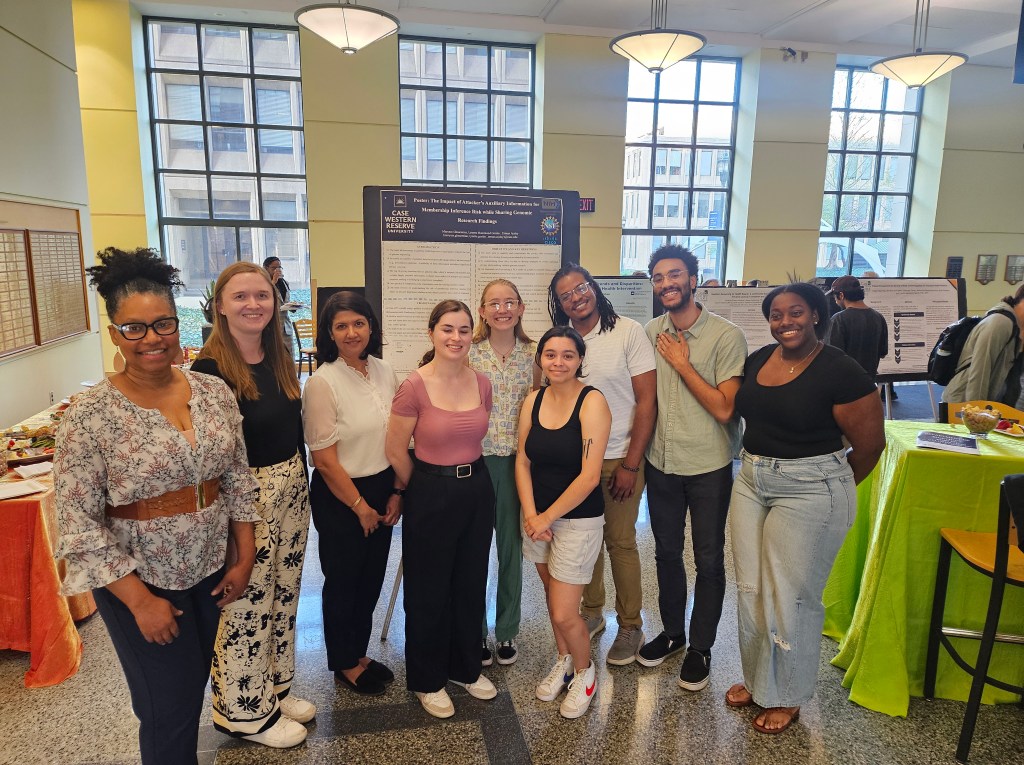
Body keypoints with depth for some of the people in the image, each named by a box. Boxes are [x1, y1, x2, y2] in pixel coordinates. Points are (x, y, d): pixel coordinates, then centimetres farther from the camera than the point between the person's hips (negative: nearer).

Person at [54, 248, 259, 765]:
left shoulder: (215, 392, -5)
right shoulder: (90, 415, -17)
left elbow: (238, 479, 3)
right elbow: (79, 525, -14)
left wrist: (244, 558, 2)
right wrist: (140, 600, -14)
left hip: (213, 570, 4)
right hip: (140, 582, -4)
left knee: (194, 689, 21)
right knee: (171, 711, 9)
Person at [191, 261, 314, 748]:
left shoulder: (279, 358, 5)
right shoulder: (210, 369, -16)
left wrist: (300, 483, 12)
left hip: (292, 487, 7)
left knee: (284, 591, 18)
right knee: (246, 603, 7)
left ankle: (275, 687, 39)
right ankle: (244, 712, 28)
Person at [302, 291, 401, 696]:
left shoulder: (385, 372, 0)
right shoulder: (322, 383, -17)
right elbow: (325, 461, -16)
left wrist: (396, 492, 2)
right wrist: (360, 506, -10)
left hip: (382, 490, 6)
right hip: (340, 497, -6)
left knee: (372, 576, 18)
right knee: (343, 581, 12)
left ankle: (359, 653, 40)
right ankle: (344, 664, 34)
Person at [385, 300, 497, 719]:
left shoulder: (481, 383, -1)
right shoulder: (414, 387, -16)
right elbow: (396, 452, -9)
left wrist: (467, 474, 12)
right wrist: (425, 489, 3)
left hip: (477, 490, 5)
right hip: (431, 494, -5)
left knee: (471, 584, 18)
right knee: (429, 590, 10)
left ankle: (466, 667, 39)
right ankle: (427, 681, 31)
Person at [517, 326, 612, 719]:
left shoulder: (592, 402, -17)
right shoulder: (533, 400, 1)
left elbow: (589, 476, -19)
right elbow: (522, 461, 3)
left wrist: (548, 517, -13)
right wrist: (530, 514, -9)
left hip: (578, 518, -5)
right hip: (538, 514, 5)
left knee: (563, 613, -2)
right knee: (552, 593, 19)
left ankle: (585, 672, 28)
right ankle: (563, 661, 45)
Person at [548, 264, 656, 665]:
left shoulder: (628, 332, -9)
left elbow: (646, 400, -10)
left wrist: (631, 465, -12)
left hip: (619, 459, -4)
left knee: (620, 542, 6)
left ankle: (631, 626, 24)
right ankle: (592, 612, 34)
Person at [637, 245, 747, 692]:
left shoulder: (726, 336, -14)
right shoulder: (650, 333, 1)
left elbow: (724, 408, -19)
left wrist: (682, 363, -18)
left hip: (709, 468, -4)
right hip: (661, 463, 5)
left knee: (708, 561, 10)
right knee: (667, 553, 18)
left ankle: (701, 647, 28)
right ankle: (672, 632, 38)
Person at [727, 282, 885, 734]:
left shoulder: (840, 371, -15)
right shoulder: (757, 360, 3)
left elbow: (870, 443, -8)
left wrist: (830, 487, 4)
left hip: (809, 492, -6)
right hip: (751, 481, 6)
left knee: (790, 597, 6)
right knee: (751, 588, 15)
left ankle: (786, 696, 28)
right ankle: (756, 678, 36)